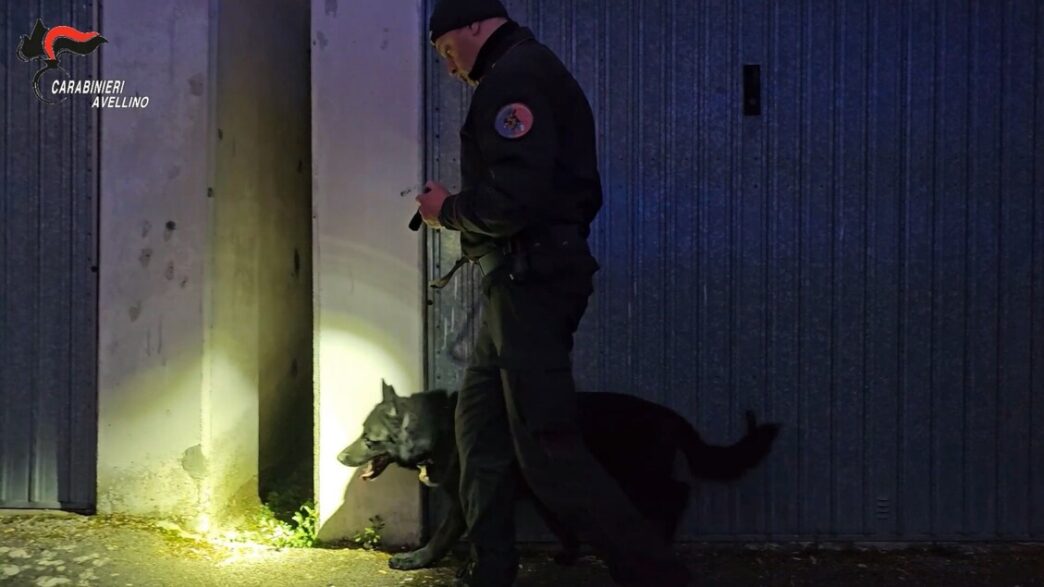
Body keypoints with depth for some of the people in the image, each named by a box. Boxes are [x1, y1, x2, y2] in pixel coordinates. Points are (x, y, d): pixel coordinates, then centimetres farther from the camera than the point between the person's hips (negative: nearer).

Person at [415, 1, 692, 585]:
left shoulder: (514, 77, -12)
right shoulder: (533, 72, 21)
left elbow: (513, 200, -24)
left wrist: (448, 210, -7)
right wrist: (459, 209, 12)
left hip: (530, 282, -11)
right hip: (527, 279, 11)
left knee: (548, 448, -9)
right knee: (481, 425, 15)